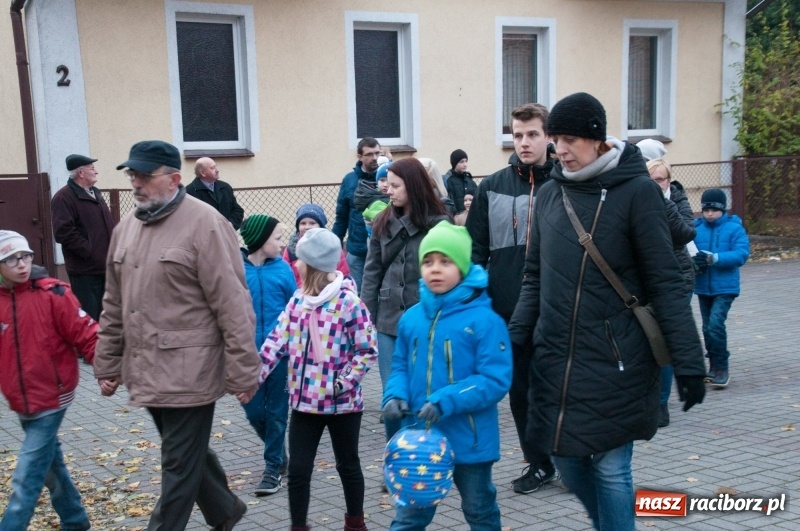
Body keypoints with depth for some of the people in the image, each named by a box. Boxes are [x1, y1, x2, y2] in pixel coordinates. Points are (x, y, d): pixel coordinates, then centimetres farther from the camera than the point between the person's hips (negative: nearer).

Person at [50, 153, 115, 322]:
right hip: (85, 269, -9)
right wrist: (89, 252, -17)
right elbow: (64, 232, -20)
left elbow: (108, 226, 25)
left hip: (105, 266, 9)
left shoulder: (95, 193, 18)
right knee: (88, 317, -6)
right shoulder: (64, 197, -11)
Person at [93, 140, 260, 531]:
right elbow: (114, 306, 16)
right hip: (147, 370, 8)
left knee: (179, 464, 2)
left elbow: (233, 306, -16)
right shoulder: (126, 227, 10)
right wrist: (107, 364, 15)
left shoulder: (204, 224, -14)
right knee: (186, 452, 22)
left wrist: (242, 372, -17)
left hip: (188, 371, -8)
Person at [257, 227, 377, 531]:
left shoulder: (348, 302, -13)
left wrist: (343, 383, -18)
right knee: (298, 469, 5)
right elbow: (277, 342, 2)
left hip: (342, 403, -4)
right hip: (304, 401, 4)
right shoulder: (297, 301, 5)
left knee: (348, 465, 15)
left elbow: (367, 350, -10)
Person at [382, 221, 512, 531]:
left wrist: (447, 402, -27)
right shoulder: (411, 318, 1)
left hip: (469, 440, -4)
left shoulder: (484, 320, -16)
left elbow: (496, 380, -19)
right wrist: (396, 396, -10)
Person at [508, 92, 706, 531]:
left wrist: (688, 362, -11)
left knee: (610, 468, 1)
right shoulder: (549, 193, 6)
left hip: (615, 362, -5)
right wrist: (514, 338, 4)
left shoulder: (637, 190, -9)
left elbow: (665, 283, -9)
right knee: (568, 461, 13)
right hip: (556, 359, 5)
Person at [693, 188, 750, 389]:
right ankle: (714, 366, 29)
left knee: (715, 324, -16)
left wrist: (714, 258, -27)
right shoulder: (696, 227, 0)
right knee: (708, 328, 13)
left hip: (725, 287, -4)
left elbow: (742, 254, -16)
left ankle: (722, 369, -2)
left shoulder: (734, 228, -8)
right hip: (703, 287, 4)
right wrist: (694, 260, -24)